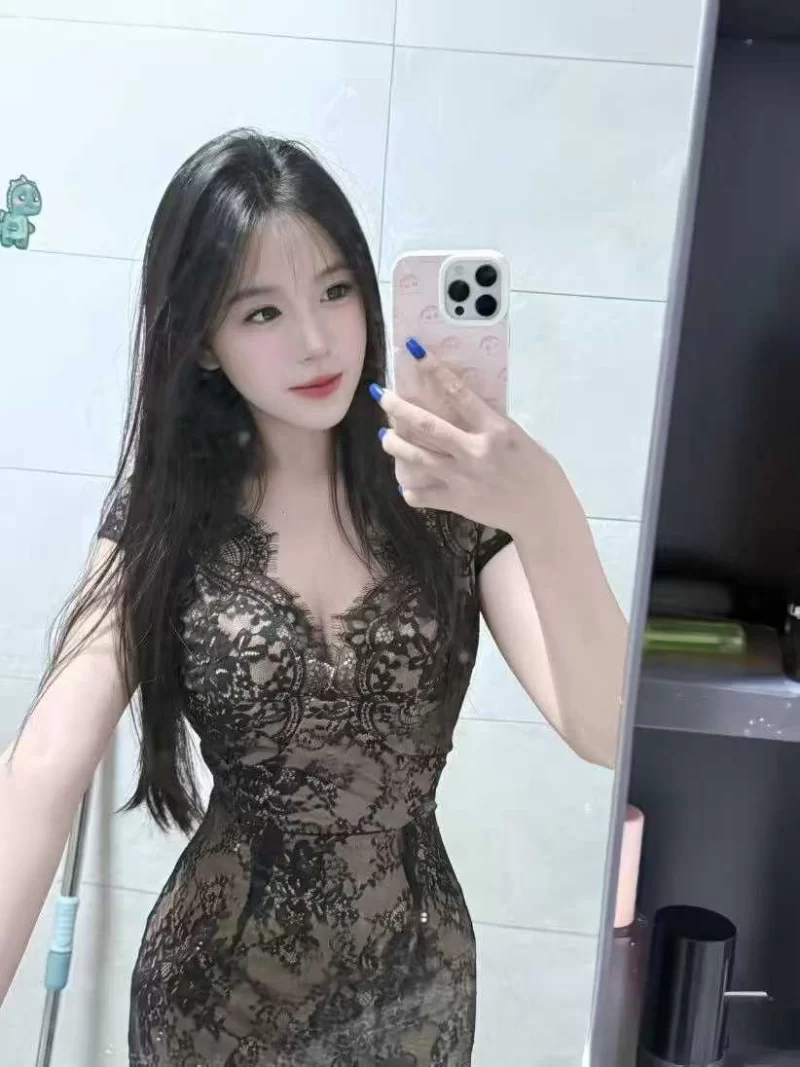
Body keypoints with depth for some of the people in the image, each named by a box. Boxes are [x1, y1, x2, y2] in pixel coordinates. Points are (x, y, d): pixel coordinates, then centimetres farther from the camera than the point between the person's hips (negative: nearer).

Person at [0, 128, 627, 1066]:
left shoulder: (453, 493, -11)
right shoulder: (165, 513, -11)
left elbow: (605, 733, -21)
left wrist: (547, 517, -37)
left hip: (418, 984, 1)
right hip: (219, 990, 0)